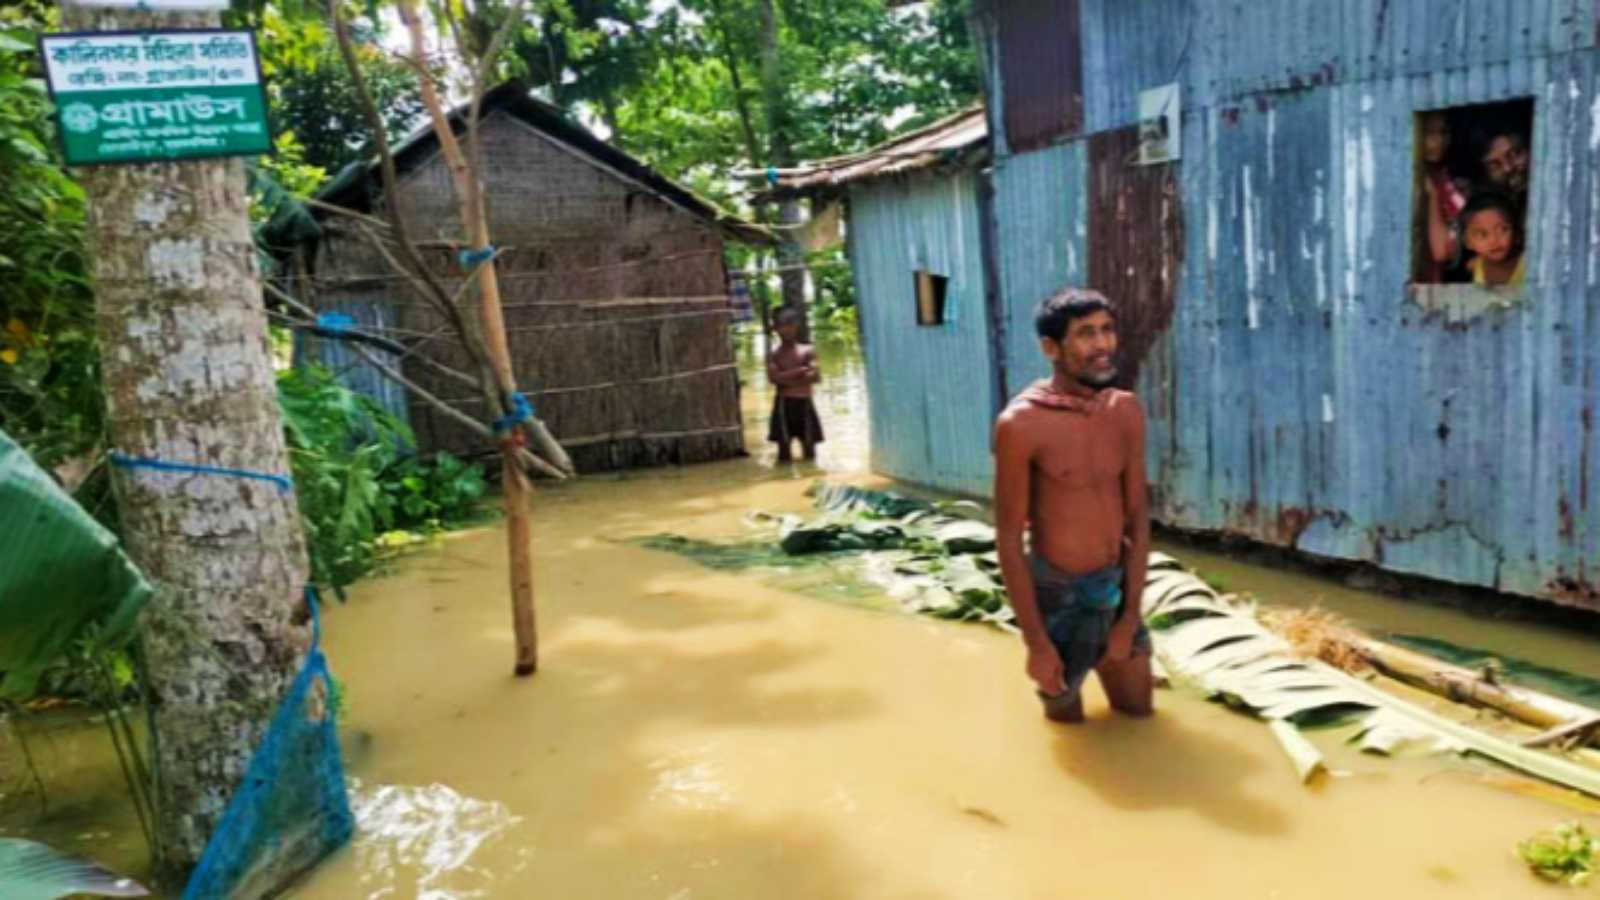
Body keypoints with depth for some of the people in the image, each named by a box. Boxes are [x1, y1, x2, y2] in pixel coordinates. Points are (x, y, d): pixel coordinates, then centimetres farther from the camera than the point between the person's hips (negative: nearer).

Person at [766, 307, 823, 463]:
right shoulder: (773, 355, 3)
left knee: (809, 444, 7)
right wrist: (800, 371, -13)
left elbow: (815, 376, -8)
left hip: (805, 404, 1)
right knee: (784, 444, -1)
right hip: (784, 404, -1)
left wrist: (788, 379, -13)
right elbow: (774, 377, -13)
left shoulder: (808, 351, 3)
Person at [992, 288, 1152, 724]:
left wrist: (1130, 618, -3)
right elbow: (1009, 539, -18)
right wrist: (1035, 643, -16)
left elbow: (1138, 516, -1)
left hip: (1117, 586, 5)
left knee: (1139, 713, 22)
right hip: (1056, 594, -5)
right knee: (1068, 722, 16)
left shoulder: (1127, 410, -5)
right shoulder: (1021, 423, -22)